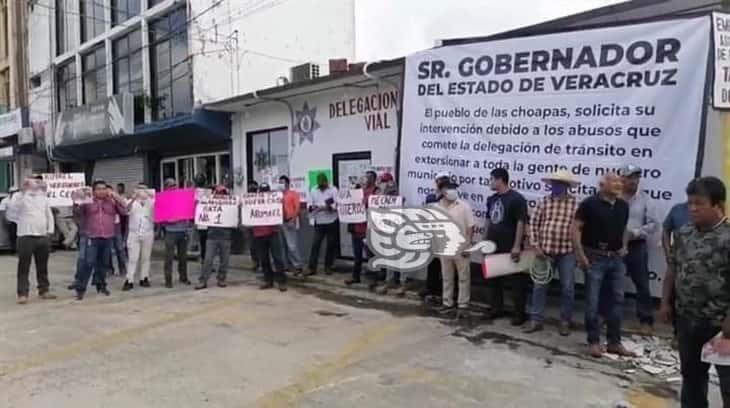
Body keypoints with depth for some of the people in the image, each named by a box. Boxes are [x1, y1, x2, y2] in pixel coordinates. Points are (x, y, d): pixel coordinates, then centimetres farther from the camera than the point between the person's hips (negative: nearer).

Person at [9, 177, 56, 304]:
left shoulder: (43, 197, 14)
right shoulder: (20, 196, -2)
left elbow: (49, 215, 19)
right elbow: (12, 207, -23)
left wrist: (50, 231, 8)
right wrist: (23, 192, -27)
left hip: (43, 237, 5)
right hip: (26, 236, -5)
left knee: (42, 266, 13)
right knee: (24, 267, -3)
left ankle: (44, 290, 21)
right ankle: (22, 294, 0)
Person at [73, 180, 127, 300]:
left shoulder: (112, 202, 11)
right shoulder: (88, 202, 6)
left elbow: (124, 211, 2)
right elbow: (77, 214, 4)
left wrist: (117, 197, -6)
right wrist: (76, 203, -14)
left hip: (108, 238, 3)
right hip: (92, 238, -3)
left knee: (103, 263, 11)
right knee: (88, 263, -9)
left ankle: (101, 285, 25)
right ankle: (80, 288, -2)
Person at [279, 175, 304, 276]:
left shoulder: (293, 193, -2)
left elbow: (297, 208, -8)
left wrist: (292, 220, -15)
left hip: (290, 222, -6)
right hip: (281, 222, 6)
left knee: (292, 246, -10)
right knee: (285, 246, 10)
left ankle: (298, 266, -5)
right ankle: (289, 264, 19)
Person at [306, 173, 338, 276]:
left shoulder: (333, 190, -3)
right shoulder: (313, 191, 6)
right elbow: (309, 205, 6)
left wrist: (328, 207, -26)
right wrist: (311, 207, -17)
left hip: (332, 222, -2)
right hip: (319, 223, 2)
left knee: (331, 245, 6)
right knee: (315, 244, 0)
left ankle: (328, 267, 19)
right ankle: (312, 268, 5)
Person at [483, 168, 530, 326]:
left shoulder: (516, 199, -13)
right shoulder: (491, 199, 10)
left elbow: (521, 223, -16)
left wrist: (517, 246, -20)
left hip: (510, 248, -7)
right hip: (494, 247, 8)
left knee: (516, 280, 2)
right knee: (494, 278, 14)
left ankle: (520, 313, 11)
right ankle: (497, 308, 27)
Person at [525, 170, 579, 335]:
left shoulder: (575, 203, -5)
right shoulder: (544, 201, 1)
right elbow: (534, 224, 3)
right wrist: (536, 245, -4)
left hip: (567, 252, -2)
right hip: (545, 250, 2)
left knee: (567, 288, 7)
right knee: (539, 286, 6)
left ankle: (565, 321, 23)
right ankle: (536, 320, 17)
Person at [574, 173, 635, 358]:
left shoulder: (623, 205, 9)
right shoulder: (590, 203, -9)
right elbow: (576, 228, -10)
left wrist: (624, 246, 8)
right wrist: (581, 255, -15)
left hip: (616, 259, 6)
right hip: (595, 258, -6)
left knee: (617, 300, 9)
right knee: (592, 302, 0)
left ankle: (614, 342, 20)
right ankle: (594, 342, 11)